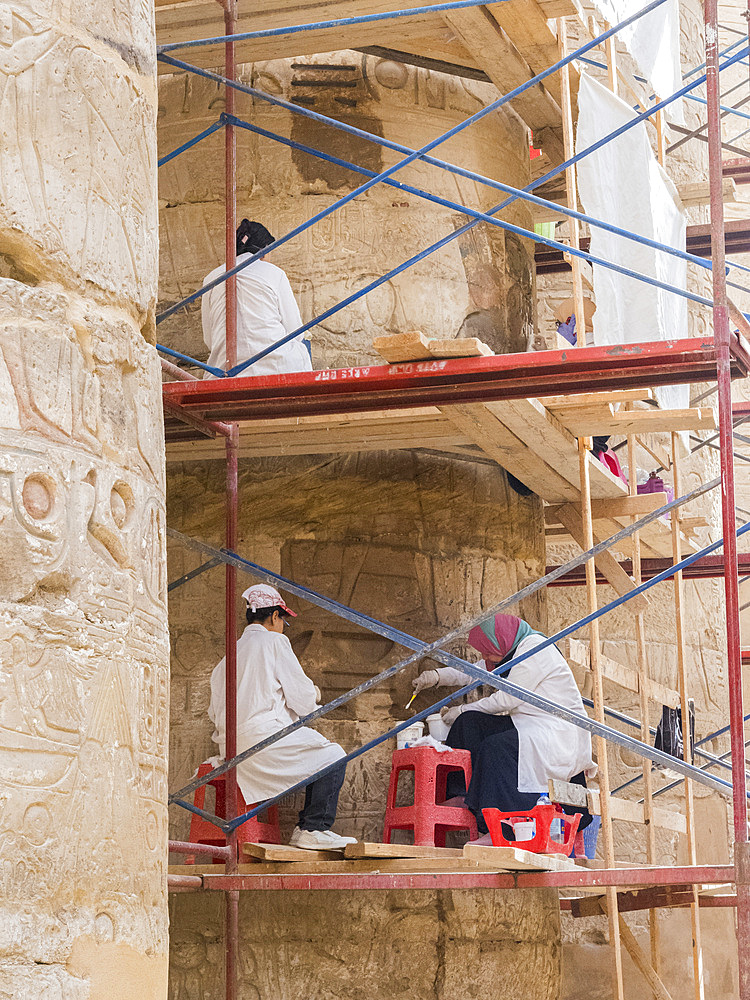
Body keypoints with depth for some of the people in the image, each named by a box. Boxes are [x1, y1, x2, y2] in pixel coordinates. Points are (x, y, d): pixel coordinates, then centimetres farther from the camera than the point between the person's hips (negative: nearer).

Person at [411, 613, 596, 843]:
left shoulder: (534, 647, -16)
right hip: (528, 726, 10)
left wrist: (463, 710, -6)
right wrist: (438, 676, 9)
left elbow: (508, 699, -16)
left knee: (496, 747, -31)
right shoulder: (510, 650, 12)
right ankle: (462, 797, -6)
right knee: (470, 723, -2)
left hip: (560, 733, -10)